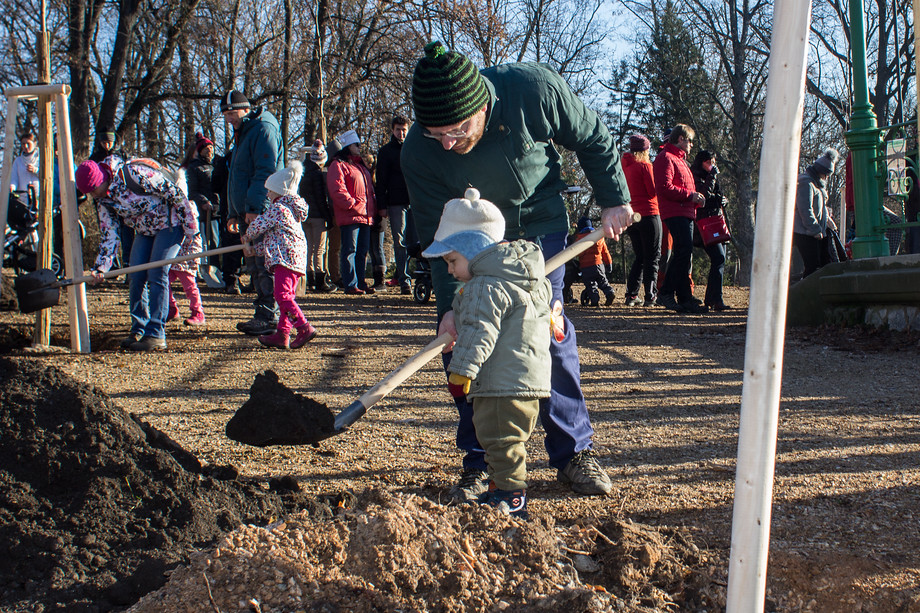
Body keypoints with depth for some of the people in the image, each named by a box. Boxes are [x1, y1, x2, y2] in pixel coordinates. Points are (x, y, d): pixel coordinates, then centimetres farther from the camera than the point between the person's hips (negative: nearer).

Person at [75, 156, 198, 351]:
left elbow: (173, 192, -21)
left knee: (156, 275, -15)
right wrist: (99, 267, -10)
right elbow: (109, 236, 3)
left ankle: (156, 335, -13)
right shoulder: (104, 201, -2)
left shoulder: (133, 174, -26)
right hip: (145, 231, 8)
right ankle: (138, 331, 10)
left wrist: (189, 226, -16)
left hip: (170, 223, -8)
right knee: (136, 277, -2)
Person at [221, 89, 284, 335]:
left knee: (264, 265, -10)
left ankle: (270, 318, -9)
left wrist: (254, 207, -22)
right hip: (247, 213, 10)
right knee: (255, 266, 10)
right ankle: (262, 315, 15)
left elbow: (266, 171, -18)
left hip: (261, 212, -10)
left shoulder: (263, 129, -8)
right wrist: (233, 213, 24)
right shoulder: (242, 135, 23)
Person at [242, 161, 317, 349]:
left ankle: (305, 328, -23)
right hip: (298, 260, 10)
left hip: (285, 258, -10)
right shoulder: (293, 209, 24)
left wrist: (247, 238, 19)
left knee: (283, 295, -14)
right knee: (287, 296, 11)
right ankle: (282, 335, 14)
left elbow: (258, 226, -3)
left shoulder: (277, 208, -6)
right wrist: (254, 247, 26)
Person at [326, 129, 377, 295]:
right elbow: (337, 190, -15)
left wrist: (373, 208, 14)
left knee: (362, 251, 11)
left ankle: (360, 283, 17)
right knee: (350, 251, -7)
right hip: (349, 217, -8)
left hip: (366, 217, 8)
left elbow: (370, 189, 29)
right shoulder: (338, 166, -4)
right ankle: (351, 285, -7)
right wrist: (353, 205, -18)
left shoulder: (361, 166, 24)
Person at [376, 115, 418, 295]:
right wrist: (382, 205, -2)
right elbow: (381, 181, 6)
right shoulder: (386, 152, 9)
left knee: (418, 242, -3)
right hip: (396, 204, -2)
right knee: (400, 244, -3)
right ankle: (404, 281, -2)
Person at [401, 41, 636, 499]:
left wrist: (614, 200, -5)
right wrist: (450, 304, -30)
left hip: (540, 225, -1)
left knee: (549, 332, -5)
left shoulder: (535, 89, -30)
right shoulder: (419, 153, -28)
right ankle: (479, 462, 4)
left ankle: (574, 452, 7)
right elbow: (437, 235, -20)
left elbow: (592, 137, -10)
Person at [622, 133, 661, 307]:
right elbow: (653, 192, -11)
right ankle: (650, 296, -5)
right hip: (649, 214, -6)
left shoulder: (624, 167, 10)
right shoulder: (645, 166, -9)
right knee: (652, 258, -1)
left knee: (639, 257, 15)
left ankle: (631, 295, 8)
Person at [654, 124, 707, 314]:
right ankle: (685, 299, -15)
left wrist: (695, 198, 12)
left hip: (685, 213, 11)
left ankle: (666, 293, 19)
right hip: (675, 213, -11)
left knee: (682, 254, 12)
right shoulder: (666, 158, -8)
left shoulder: (679, 159, 26)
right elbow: (664, 188, -19)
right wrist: (690, 195, -18)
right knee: (684, 252, -15)